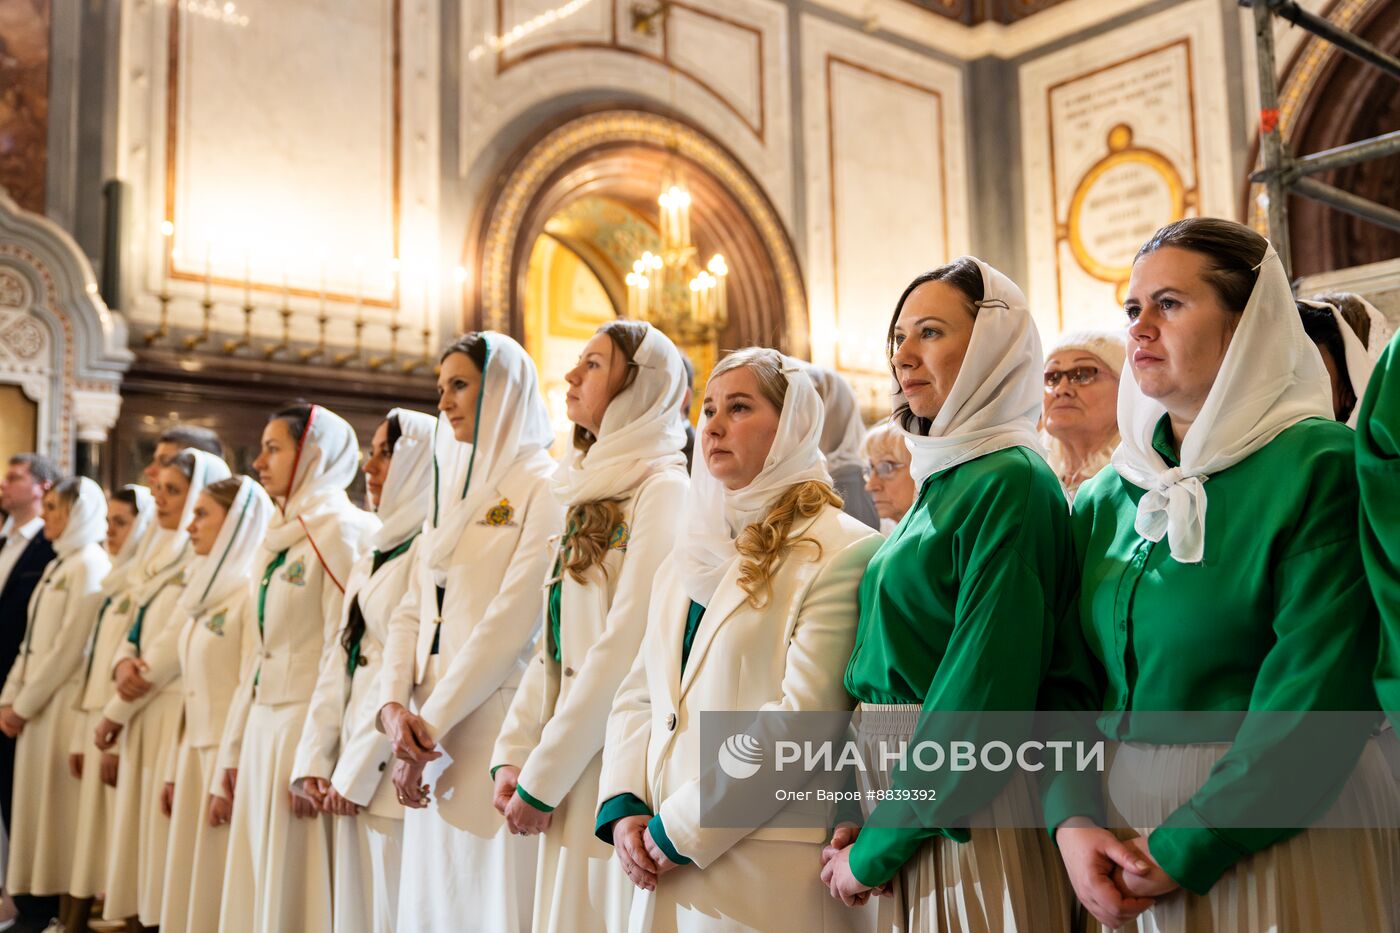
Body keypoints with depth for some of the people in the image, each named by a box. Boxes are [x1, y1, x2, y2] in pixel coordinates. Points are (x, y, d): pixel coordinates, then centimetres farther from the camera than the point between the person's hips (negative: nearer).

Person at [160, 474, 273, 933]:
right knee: (187, 887, 11)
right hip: (196, 752, 8)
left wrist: (228, 776, -19)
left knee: (218, 893, -2)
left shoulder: (252, 590, -12)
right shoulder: (210, 591, 15)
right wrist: (177, 769, 15)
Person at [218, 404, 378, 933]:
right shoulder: (281, 536, 17)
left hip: (305, 723, -8)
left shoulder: (341, 531, -9)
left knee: (294, 885, -3)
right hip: (264, 725, 8)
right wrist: (235, 745, 15)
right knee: (256, 881, 10)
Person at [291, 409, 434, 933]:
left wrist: (357, 770, -15)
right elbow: (339, 660, 14)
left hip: (395, 771, -8)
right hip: (353, 774, 8)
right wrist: (314, 759, 5)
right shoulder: (372, 559, 18)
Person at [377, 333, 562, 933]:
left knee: (494, 882, -3)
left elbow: (514, 617, -14)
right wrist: (393, 704, -4)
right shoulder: (451, 488, 17)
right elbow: (412, 610, 12)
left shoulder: (543, 487, -6)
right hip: (430, 725, 7)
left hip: (498, 713, -7)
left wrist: (432, 723, -14)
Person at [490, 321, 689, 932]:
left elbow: (625, 648, -17)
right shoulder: (592, 494, 16)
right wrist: (513, 755, 6)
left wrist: (543, 778, -14)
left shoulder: (664, 489, -11)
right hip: (570, 767, 8)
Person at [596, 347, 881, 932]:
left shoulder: (838, 549, -9)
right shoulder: (688, 559, 15)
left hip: (770, 873, -6)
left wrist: (679, 832, -15)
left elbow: (802, 718, -17)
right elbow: (637, 697, 13)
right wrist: (622, 809, -3)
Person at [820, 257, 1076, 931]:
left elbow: (983, 696, -20)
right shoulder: (943, 482, 11)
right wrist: (860, 822, 2)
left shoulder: (1011, 483, -15)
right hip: (905, 791, 8)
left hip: (970, 817, -8)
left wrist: (874, 851, -14)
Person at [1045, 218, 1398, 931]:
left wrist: (1184, 851, -18)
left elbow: (1318, 696, -18)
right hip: (1121, 827, 5)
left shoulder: (1319, 466, -11)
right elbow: (1066, 676, 4)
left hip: (1272, 838, -5)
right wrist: (1072, 820, -12)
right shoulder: (1104, 497, 6)